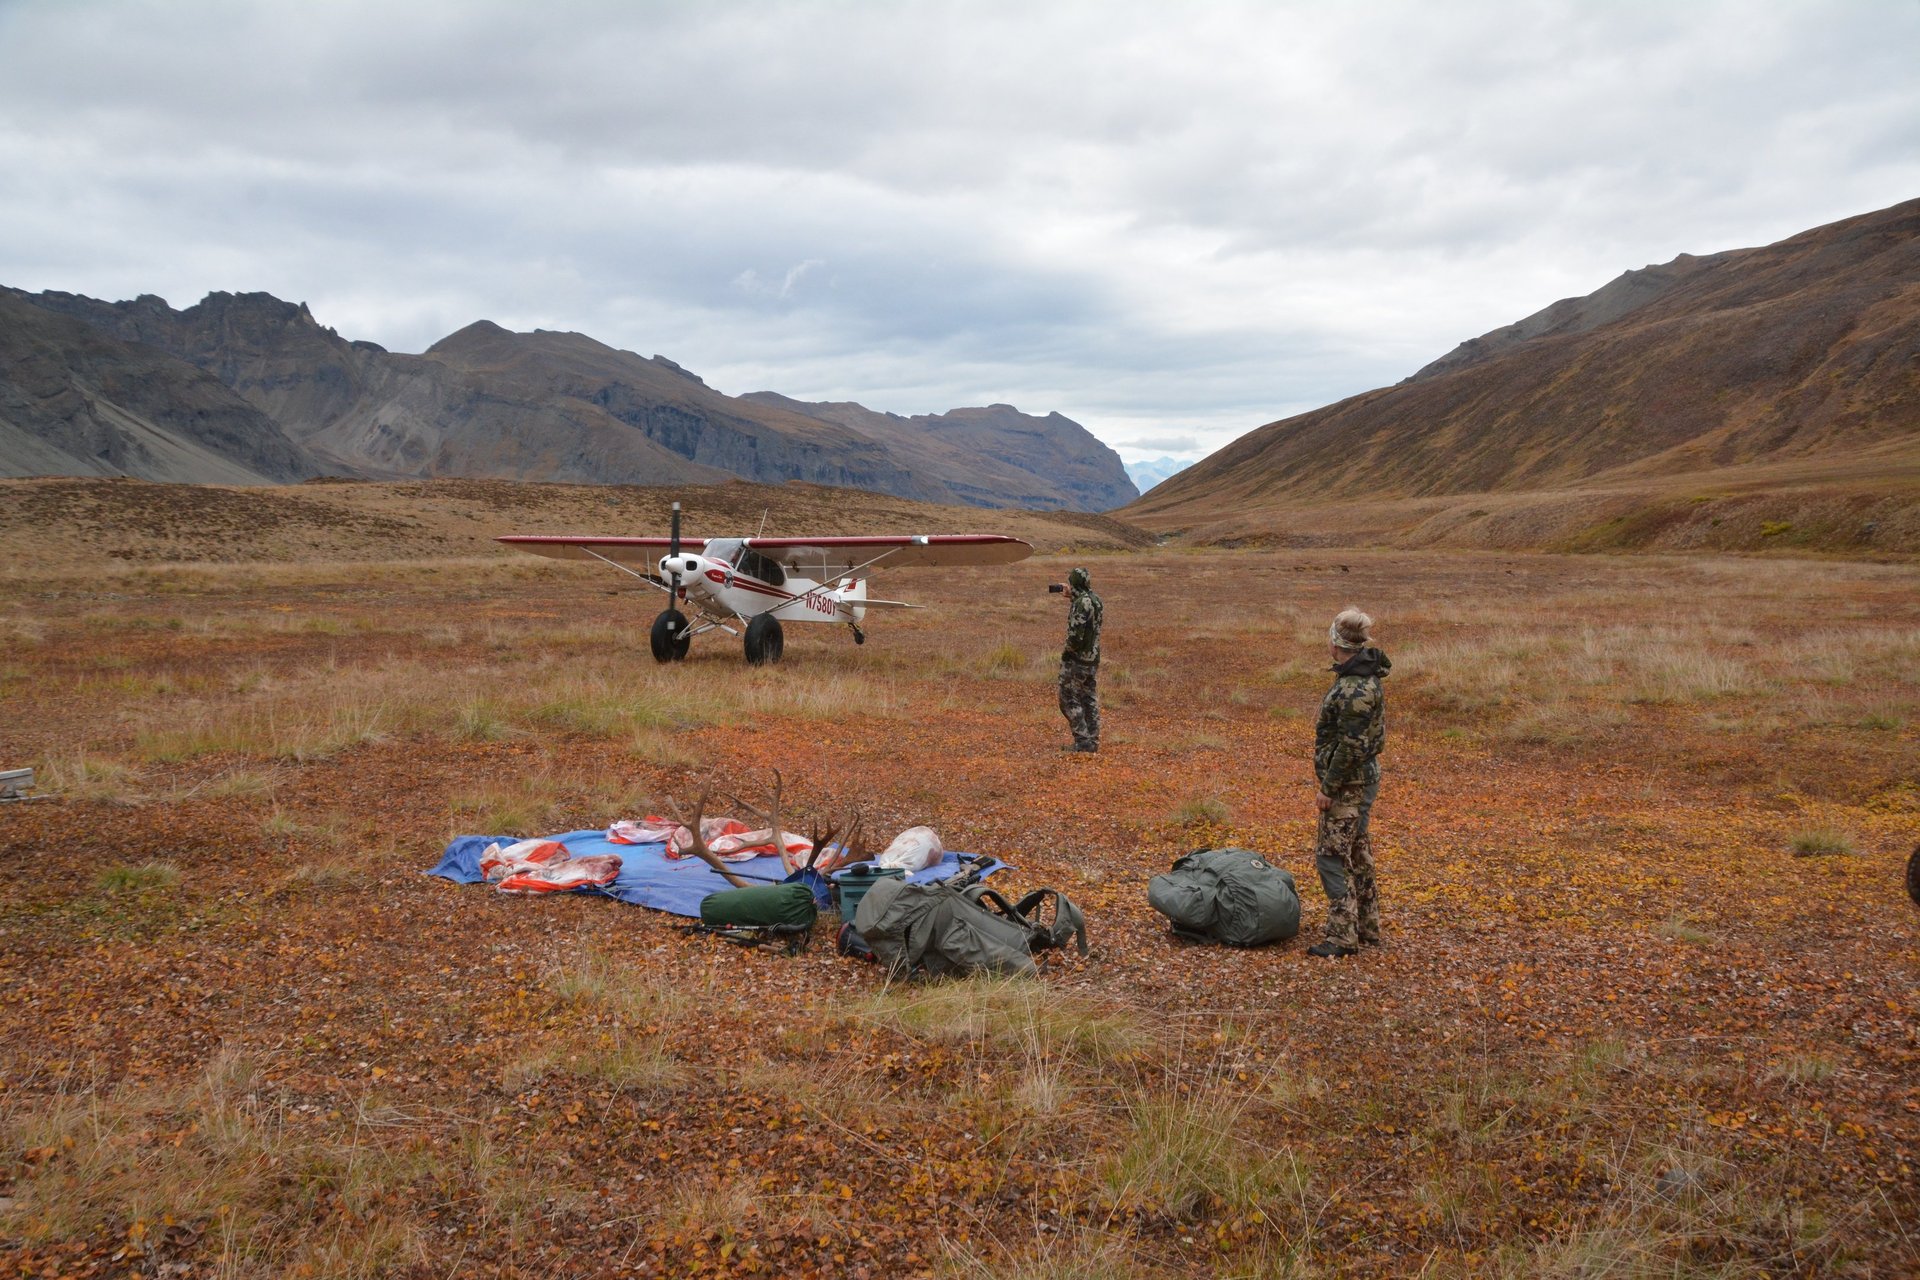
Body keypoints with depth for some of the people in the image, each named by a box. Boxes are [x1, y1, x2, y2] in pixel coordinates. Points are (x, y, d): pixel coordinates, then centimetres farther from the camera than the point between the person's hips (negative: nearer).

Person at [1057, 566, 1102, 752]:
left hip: (1077, 659, -9)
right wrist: (1071, 598, 18)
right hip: (1093, 660, 9)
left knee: (1069, 699, -1)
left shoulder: (1081, 603, -18)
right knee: (1090, 700, 11)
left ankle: (1082, 741, -5)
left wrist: (1068, 650, -8)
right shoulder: (1096, 600, 9)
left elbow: (1076, 633, -25)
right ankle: (1093, 741, 13)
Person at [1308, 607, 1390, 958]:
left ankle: (1343, 936, 0)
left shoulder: (1356, 688, -23)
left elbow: (1351, 745, -23)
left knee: (1331, 855, -4)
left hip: (1349, 784, -10)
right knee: (1357, 855, 17)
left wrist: (1329, 788, -17)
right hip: (1361, 779, 10)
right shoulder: (1362, 676, 9)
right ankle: (1367, 929, 27)